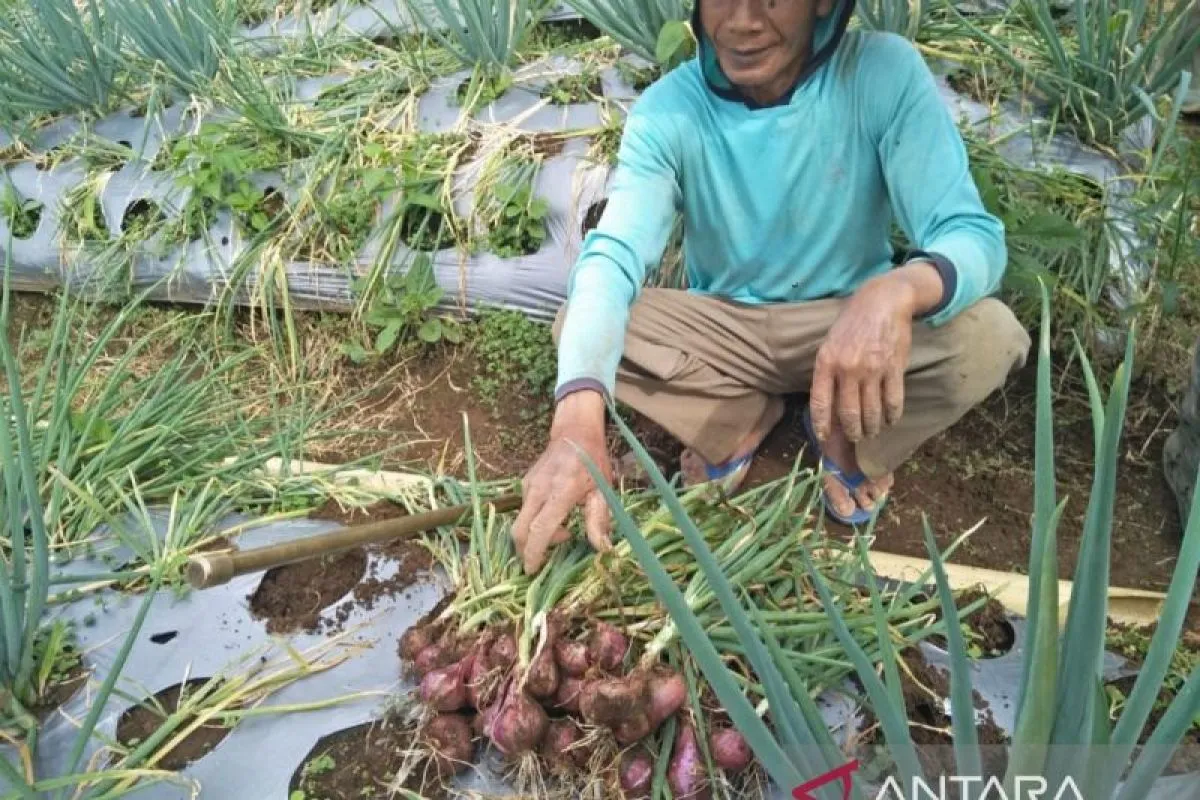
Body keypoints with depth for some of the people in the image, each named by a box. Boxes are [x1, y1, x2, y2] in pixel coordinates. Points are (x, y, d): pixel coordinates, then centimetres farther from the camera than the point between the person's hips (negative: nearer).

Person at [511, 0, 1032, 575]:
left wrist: (896, 293, -50)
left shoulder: (885, 73, -19)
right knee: (580, 325, -23)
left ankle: (845, 435, 1)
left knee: (989, 337, -29)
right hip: (722, 326, 1)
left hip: (852, 326, 0)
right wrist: (578, 422, -51)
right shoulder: (667, 111, -18)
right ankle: (742, 419, 0)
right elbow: (612, 256, -32)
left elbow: (974, 235, -25)